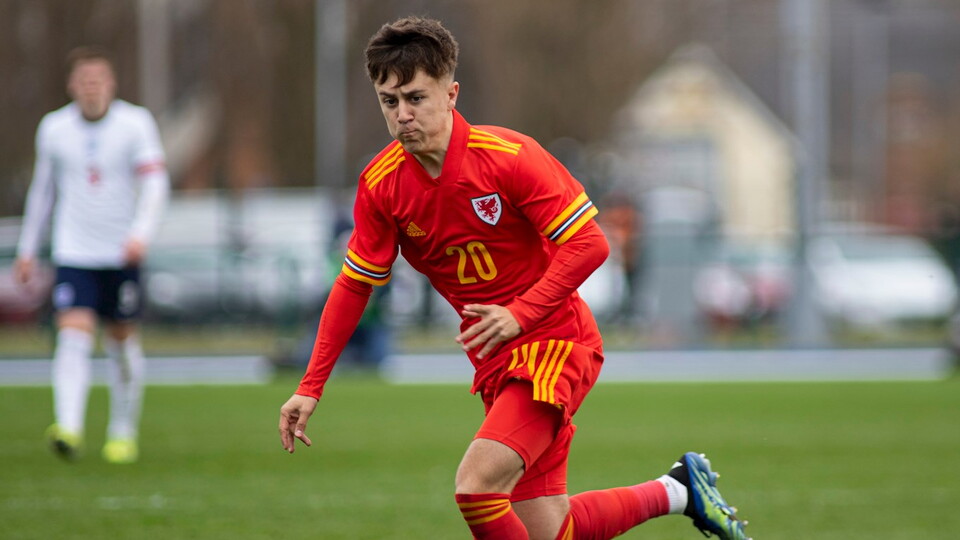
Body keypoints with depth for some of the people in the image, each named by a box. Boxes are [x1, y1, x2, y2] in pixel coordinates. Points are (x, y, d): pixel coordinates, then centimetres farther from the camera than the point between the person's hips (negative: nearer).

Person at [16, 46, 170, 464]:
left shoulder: (135, 123, -6)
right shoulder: (54, 128, 2)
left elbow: (155, 182, -12)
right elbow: (43, 189, 15)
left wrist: (141, 232, -28)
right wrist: (27, 250, 18)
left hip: (122, 256, 0)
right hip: (73, 253, 0)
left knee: (122, 343, 9)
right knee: (73, 335, -17)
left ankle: (123, 433, 26)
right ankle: (68, 428, -29)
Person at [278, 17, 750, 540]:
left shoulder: (508, 156, -17)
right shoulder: (380, 185, -3)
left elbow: (589, 244, -15)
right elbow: (354, 285, 7)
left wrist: (520, 314, -23)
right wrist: (310, 388, 3)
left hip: (554, 343, -6)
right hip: (496, 360, 6)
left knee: (475, 487, -25)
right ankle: (677, 489, 26)